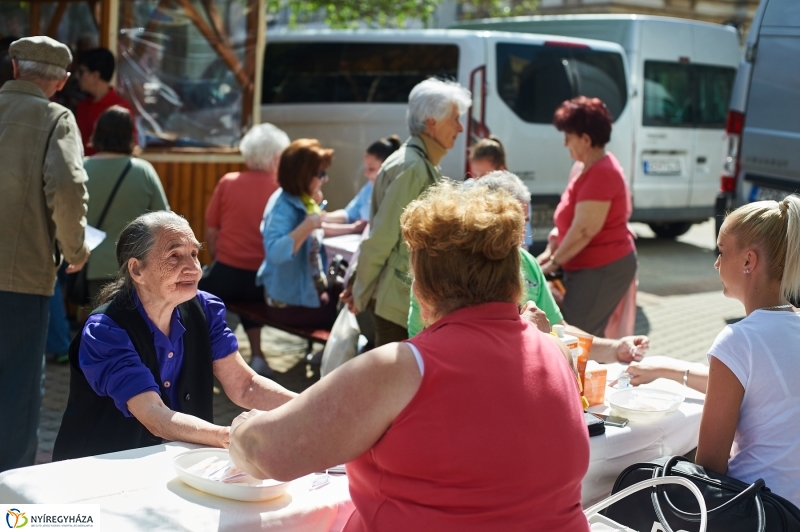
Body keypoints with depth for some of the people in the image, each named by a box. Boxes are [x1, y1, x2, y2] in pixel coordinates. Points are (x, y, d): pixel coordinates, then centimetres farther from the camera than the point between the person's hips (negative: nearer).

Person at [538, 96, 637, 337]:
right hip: (590, 267, 10)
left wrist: (553, 263, -14)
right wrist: (551, 249, 7)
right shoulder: (583, 168, 12)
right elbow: (570, 219, 19)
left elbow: (584, 231, -23)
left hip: (603, 270, -10)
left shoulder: (600, 174, -20)